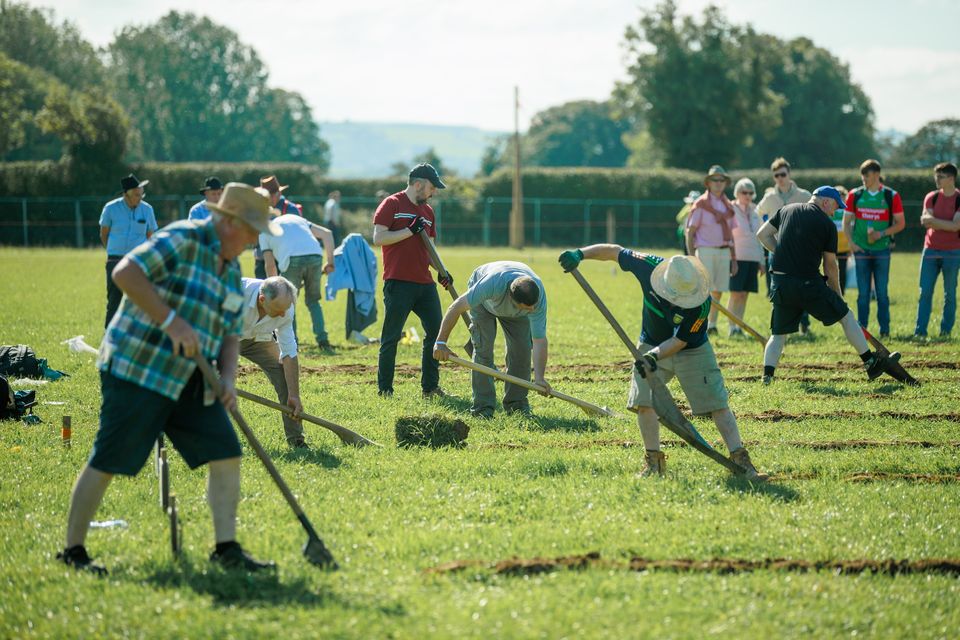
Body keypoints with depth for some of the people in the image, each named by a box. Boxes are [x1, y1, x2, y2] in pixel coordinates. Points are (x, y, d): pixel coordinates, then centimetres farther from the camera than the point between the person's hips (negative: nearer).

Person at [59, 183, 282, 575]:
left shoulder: (231, 269, 15)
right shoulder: (183, 240, -12)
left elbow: (229, 333, 21)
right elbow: (125, 272, -23)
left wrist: (228, 379, 3)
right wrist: (171, 320, -25)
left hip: (189, 382, 8)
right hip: (137, 370, -8)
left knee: (226, 455, 0)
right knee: (107, 462, -4)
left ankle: (226, 549, 5)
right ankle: (73, 550, 6)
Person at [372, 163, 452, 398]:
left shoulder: (428, 211, 18)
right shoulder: (392, 204, -4)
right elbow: (378, 238, -12)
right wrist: (410, 231, -16)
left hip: (425, 283, 7)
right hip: (398, 283, -7)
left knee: (436, 332, 5)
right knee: (391, 337, -2)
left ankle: (430, 387, 14)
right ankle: (384, 390, 6)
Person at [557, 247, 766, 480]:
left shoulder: (701, 302, -33)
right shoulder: (649, 267, -27)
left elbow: (680, 341, -26)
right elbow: (615, 251, -12)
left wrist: (654, 356, -38)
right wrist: (580, 254, -21)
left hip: (693, 351, -2)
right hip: (651, 346, 2)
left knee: (718, 405, -6)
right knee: (644, 401, -8)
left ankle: (740, 460, -1)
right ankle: (653, 460, 6)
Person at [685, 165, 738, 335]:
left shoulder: (728, 206, 14)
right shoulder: (701, 204, -3)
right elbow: (690, 232, -4)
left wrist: (734, 258, 15)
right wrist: (691, 257, -11)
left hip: (724, 252, 5)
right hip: (705, 250, -5)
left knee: (718, 291, 6)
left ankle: (712, 325, 15)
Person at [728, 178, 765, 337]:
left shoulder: (754, 213, 16)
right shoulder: (731, 210, -2)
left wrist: (761, 261, 18)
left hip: (753, 258, 6)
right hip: (737, 257, -6)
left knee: (745, 293, 4)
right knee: (736, 293, -9)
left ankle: (739, 326, 7)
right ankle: (732, 327, -7)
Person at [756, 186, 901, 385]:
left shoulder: (786, 211, 13)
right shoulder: (827, 224, 0)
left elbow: (762, 235, 13)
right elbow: (830, 266, 3)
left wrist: (784, 254, 13)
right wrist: (837, 294, 14)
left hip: (780, 284, 4)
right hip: (809, 283, -4)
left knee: (778, 333, 14)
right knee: (846, 316, 12)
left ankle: (767, 374, -4)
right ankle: (871, 363, 17)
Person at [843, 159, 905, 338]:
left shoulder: (891, 196, -1)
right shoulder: (855, 195, 5)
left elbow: (900, 223, 2)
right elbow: (846, 221, 9)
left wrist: (882, 234, -12)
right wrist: (851, 243, -3)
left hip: (882, 249, -1)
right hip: (861, 250, 1)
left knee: (882, 292, 1)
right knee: (863, 292, 2)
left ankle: (885, 330, 7)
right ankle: (862, 328, 8)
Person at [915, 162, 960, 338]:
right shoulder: (931, 197, 7)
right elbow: (927, 222, -4)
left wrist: (934, 221, -13)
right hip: (931, 250, 3)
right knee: (925, 292, -1)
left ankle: (946, 330, 10)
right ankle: (920, 331, 0)